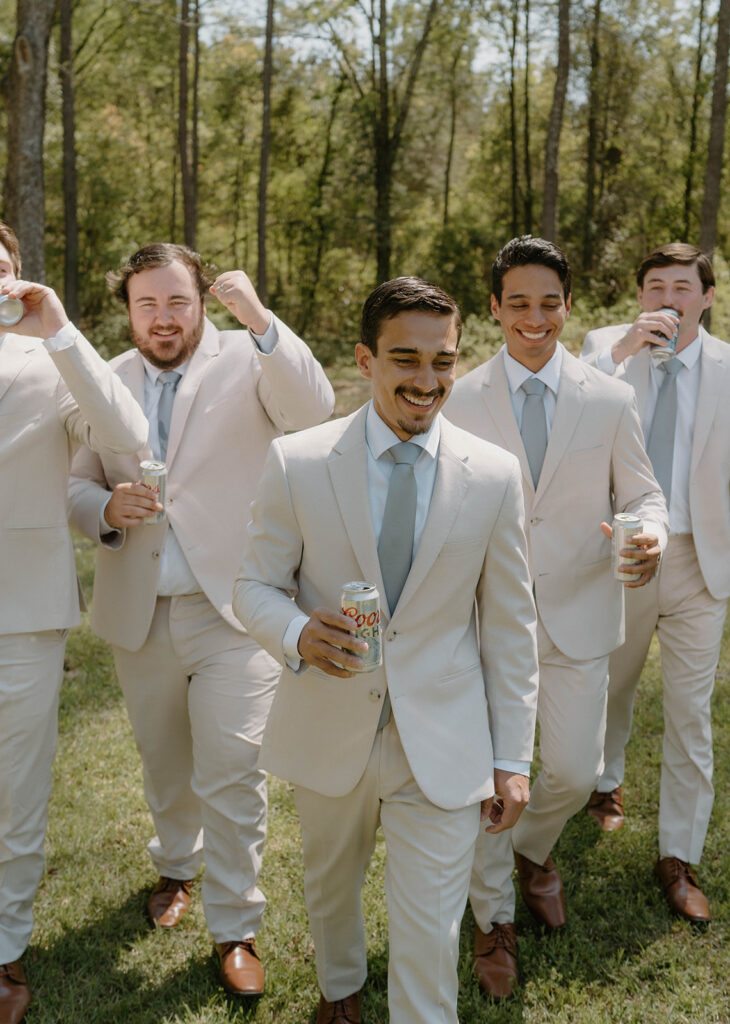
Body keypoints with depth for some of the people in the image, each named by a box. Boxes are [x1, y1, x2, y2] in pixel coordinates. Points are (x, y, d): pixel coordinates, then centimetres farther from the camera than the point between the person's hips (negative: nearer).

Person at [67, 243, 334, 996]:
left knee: (232, 775, -3)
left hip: (230, 612, -4)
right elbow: (77, 484, 9)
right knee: (164, 764, 21)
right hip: (139, 615, 4)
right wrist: (107, 510, -14)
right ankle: (175, 867, 47)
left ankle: (235, 927, 14)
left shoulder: (247, 361, -5)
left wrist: (260, 321, -36)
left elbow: (313, 407, -25)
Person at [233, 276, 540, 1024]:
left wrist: (512, 758, 0)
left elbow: (510, 625, -1)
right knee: (330, 888, 26)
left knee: (430, 944, 2)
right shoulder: (296, 463, -9)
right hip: (328, 731, 2)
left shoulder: (494, 475, -7)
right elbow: (256, 585, -1)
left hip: (444, 749, -1)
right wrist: (297, 633, -25)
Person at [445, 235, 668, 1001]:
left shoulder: (609, 400, -2)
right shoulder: (463, 400, -2)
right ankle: (494, 918, 30)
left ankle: (532, 849, 43)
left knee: (576, 772, 7)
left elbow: (640, 493, 4)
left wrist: (649, 534, -19)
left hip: (578, 613, 1)